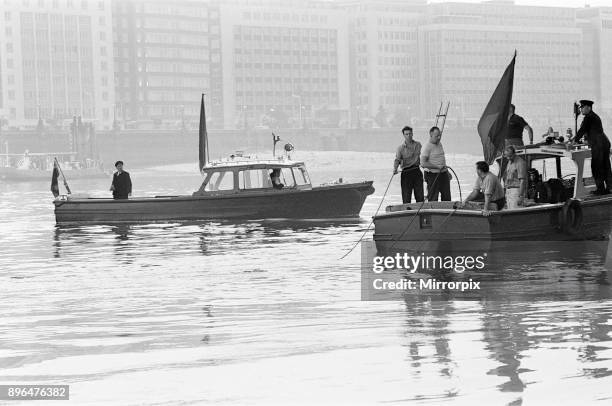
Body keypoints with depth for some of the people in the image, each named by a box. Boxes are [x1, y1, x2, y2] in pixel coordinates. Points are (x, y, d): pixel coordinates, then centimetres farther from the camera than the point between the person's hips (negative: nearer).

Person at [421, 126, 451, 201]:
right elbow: (423, 163, -22)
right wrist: (437, 166, -23)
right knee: (433, 199, -3)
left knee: (447, 198, 9)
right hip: (433, 175, -8)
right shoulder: (427, 147, -14)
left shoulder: (439, 144, 12)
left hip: (443, 174, 8)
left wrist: (447, 171, 25)